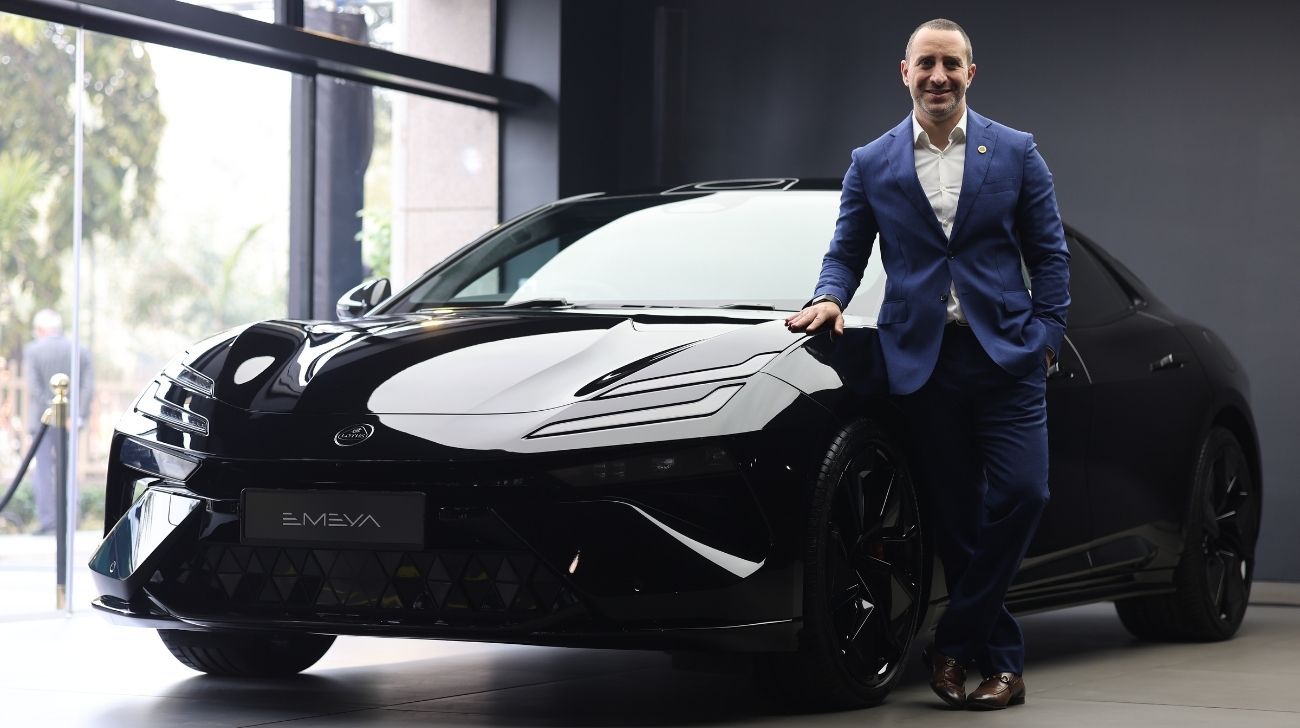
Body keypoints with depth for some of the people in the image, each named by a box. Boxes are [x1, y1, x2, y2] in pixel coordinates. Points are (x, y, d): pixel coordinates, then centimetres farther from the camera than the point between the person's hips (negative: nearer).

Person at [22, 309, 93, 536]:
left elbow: (33, 387, -14)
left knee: (42, 470, 2)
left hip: (42, 418, -3)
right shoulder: (80, 351, 3)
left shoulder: (32, 350, -6)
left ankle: (46, 521, -3)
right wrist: (79, 415, -6)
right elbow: (88, 386, -4)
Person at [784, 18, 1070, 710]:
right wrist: (829, 297, -7)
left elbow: (1048, 254, 8)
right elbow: (846, 251, 13)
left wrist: (1046, 335, -1)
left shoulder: (1015, 154, 8)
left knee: (1020, 493, -14)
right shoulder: (872, 165, 10)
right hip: (921, 361, 1)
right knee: (954, 519, 2)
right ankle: (1001, 660, 12)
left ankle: (955, 643, -1)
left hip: (1005, 355, 0)